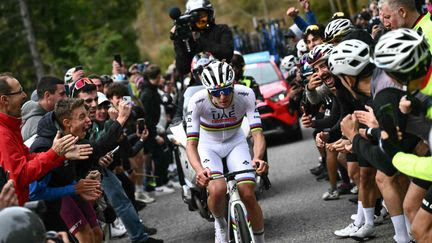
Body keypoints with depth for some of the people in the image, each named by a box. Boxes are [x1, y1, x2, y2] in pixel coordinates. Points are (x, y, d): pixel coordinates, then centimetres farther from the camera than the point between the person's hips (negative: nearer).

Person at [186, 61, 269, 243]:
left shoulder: (245, 94, -28)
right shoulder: (197, 102, -30)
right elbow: (191, 144, -33)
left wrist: (257, 158, -51)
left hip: (235, 143, 1)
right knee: (217, 190, -27)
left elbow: (257, 133, -30)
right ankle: (219, 222, 6)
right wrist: (199, 170, -52)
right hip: (208, 145, -1)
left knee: (248, 194, -15)